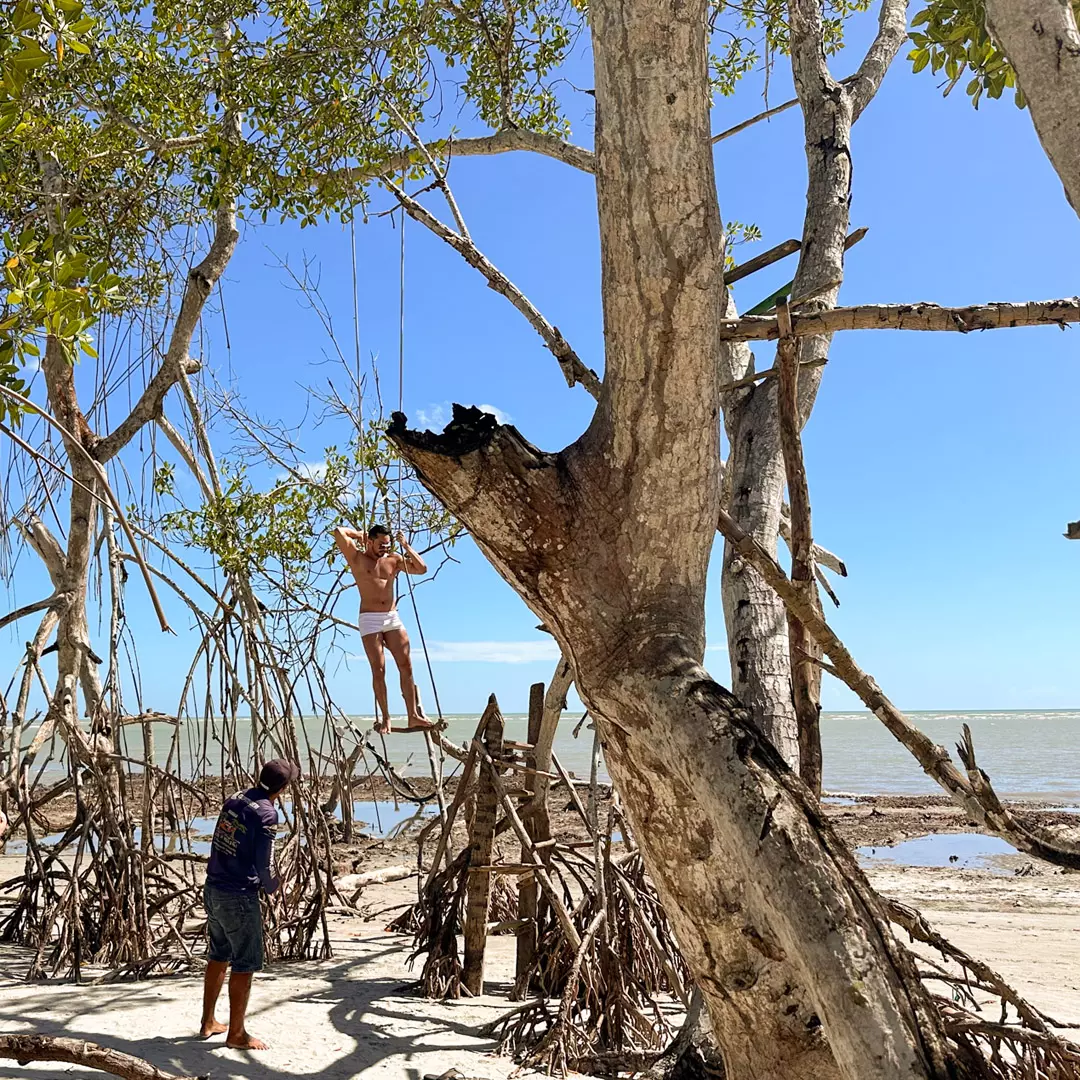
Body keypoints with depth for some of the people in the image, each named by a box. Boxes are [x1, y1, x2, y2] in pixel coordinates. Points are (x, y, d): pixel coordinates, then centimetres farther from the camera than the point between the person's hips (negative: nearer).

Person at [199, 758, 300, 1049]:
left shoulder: (233, 801, 3)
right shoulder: (266, 814, -19)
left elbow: (222, 845, 10)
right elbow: (263, 866, -18)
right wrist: (272, 886, 3)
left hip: (212, 890, 8)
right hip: (239, 898, -8)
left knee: (219, 956, 22)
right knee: (245, 965, 6)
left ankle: (208, 1022, 34)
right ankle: (236, 1034, 15)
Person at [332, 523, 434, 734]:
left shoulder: (394, 560, 11)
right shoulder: (357, 558, 1)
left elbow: (422, 568, 4)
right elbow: (339, 533, -12)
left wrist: (406, 546, 1)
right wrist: (358, 534, 5)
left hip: (393, 617, 4)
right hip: (370, 619, -4)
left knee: (406, 666, -1)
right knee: (378, 670, -5)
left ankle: (413, 716, 2)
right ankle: (385, 717, 4)